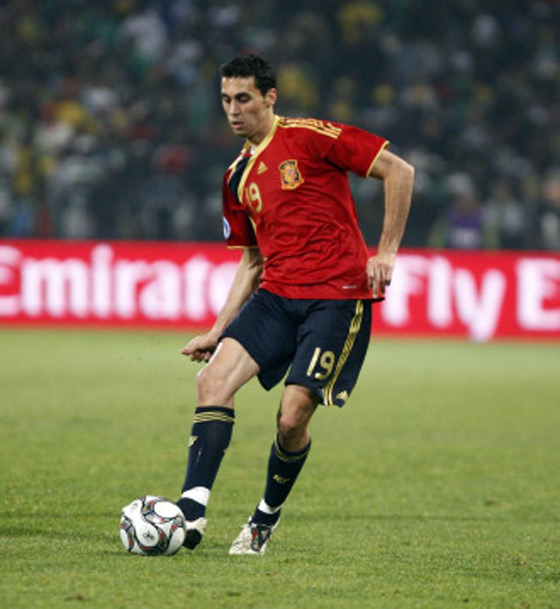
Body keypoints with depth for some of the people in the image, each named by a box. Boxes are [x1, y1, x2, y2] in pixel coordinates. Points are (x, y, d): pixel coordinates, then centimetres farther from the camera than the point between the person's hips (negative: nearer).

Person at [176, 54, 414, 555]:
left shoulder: (309, 138, -5)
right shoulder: (238, 178, 16)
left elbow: (398, 171, -5)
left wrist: (387, 251, -9)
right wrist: (218, 331, 16)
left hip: (337, 295, -6)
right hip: (276, 293, 6)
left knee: (293, 419, -13)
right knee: (214, 378, -16)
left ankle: (267, 519, 13)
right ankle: (192, 512, -22)